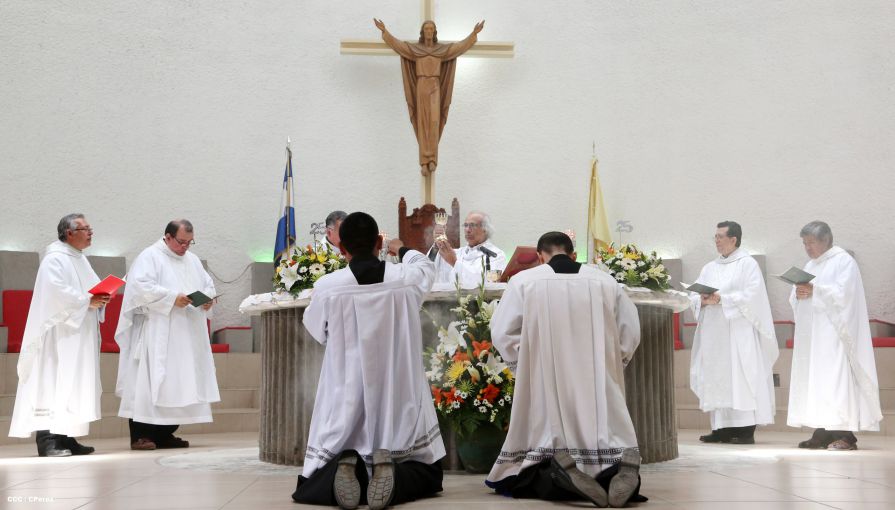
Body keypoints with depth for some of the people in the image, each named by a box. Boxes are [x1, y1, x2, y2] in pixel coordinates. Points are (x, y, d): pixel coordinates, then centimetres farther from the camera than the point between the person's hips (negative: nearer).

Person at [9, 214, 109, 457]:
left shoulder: (81, 260, 19)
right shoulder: (55, 259, -10)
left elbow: (93, 287, 22)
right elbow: (56, 292, -22)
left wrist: (101, 297, 0)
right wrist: (87, 301, -17)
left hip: (79, 334, 10)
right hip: (60, 334, -10)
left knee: (75, 383, 7)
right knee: (53, 382, -12)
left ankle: (66, 438, 10)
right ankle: (47, 440, -13)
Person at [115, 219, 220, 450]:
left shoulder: (192, 260, 20)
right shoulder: (149, 256, -2)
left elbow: (208, 284, 22)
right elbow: (142, 286, -15)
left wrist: (207, 298, -1)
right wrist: (173, 297, -21)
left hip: (187, 338, 7)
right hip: (156, 336, -7)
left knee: (178, 383, 5)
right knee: (150, 380, -10)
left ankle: (165, 434, 11)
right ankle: (140, 435, -9)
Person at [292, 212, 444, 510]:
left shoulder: (327, 288, -9)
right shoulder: (406, 279, -5)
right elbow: (425, 265, 21)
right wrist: (402, 249, 43)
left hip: (345, 401, 0)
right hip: (399, 400, 1)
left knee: (313, 485, 15)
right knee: (427, 474, 20)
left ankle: (341, 470, -21)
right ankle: (394, 476, -15)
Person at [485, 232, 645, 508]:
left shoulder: (524, 281, 1)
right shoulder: (605, 280, 8)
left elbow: (502, 333, 0)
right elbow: (630, 332, 9)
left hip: (546, 383, -2)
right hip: (599, 383, 2)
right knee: (605, 441, 10)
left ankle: (558, 473, -30)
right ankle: (623, 468, -24)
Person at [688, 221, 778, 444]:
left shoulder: (747, 264, 1)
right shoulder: (709, 268, 18)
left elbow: (751, 295, -11)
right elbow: (693, 295, 13)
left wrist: (722, 299, -16)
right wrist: (703, 301, -9)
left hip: (738, 333, -6)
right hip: (713, 333, 6)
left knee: (740, 378, -8)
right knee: (716, 380, 3)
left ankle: (746, 430, -7)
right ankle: (722, 428, 6)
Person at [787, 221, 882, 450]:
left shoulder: (844, 261, -2)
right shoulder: (810, 265, 20)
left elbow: (844, 293, -14)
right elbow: (795, 299, 18)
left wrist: (814, 290, -21)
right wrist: (798, 294, -4)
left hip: (832, 333, -8)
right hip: (811, 334, 8)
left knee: (836, 378, -12)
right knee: (813, 379, 3)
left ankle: (845, 434, -12)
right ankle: (823, 432, 4)